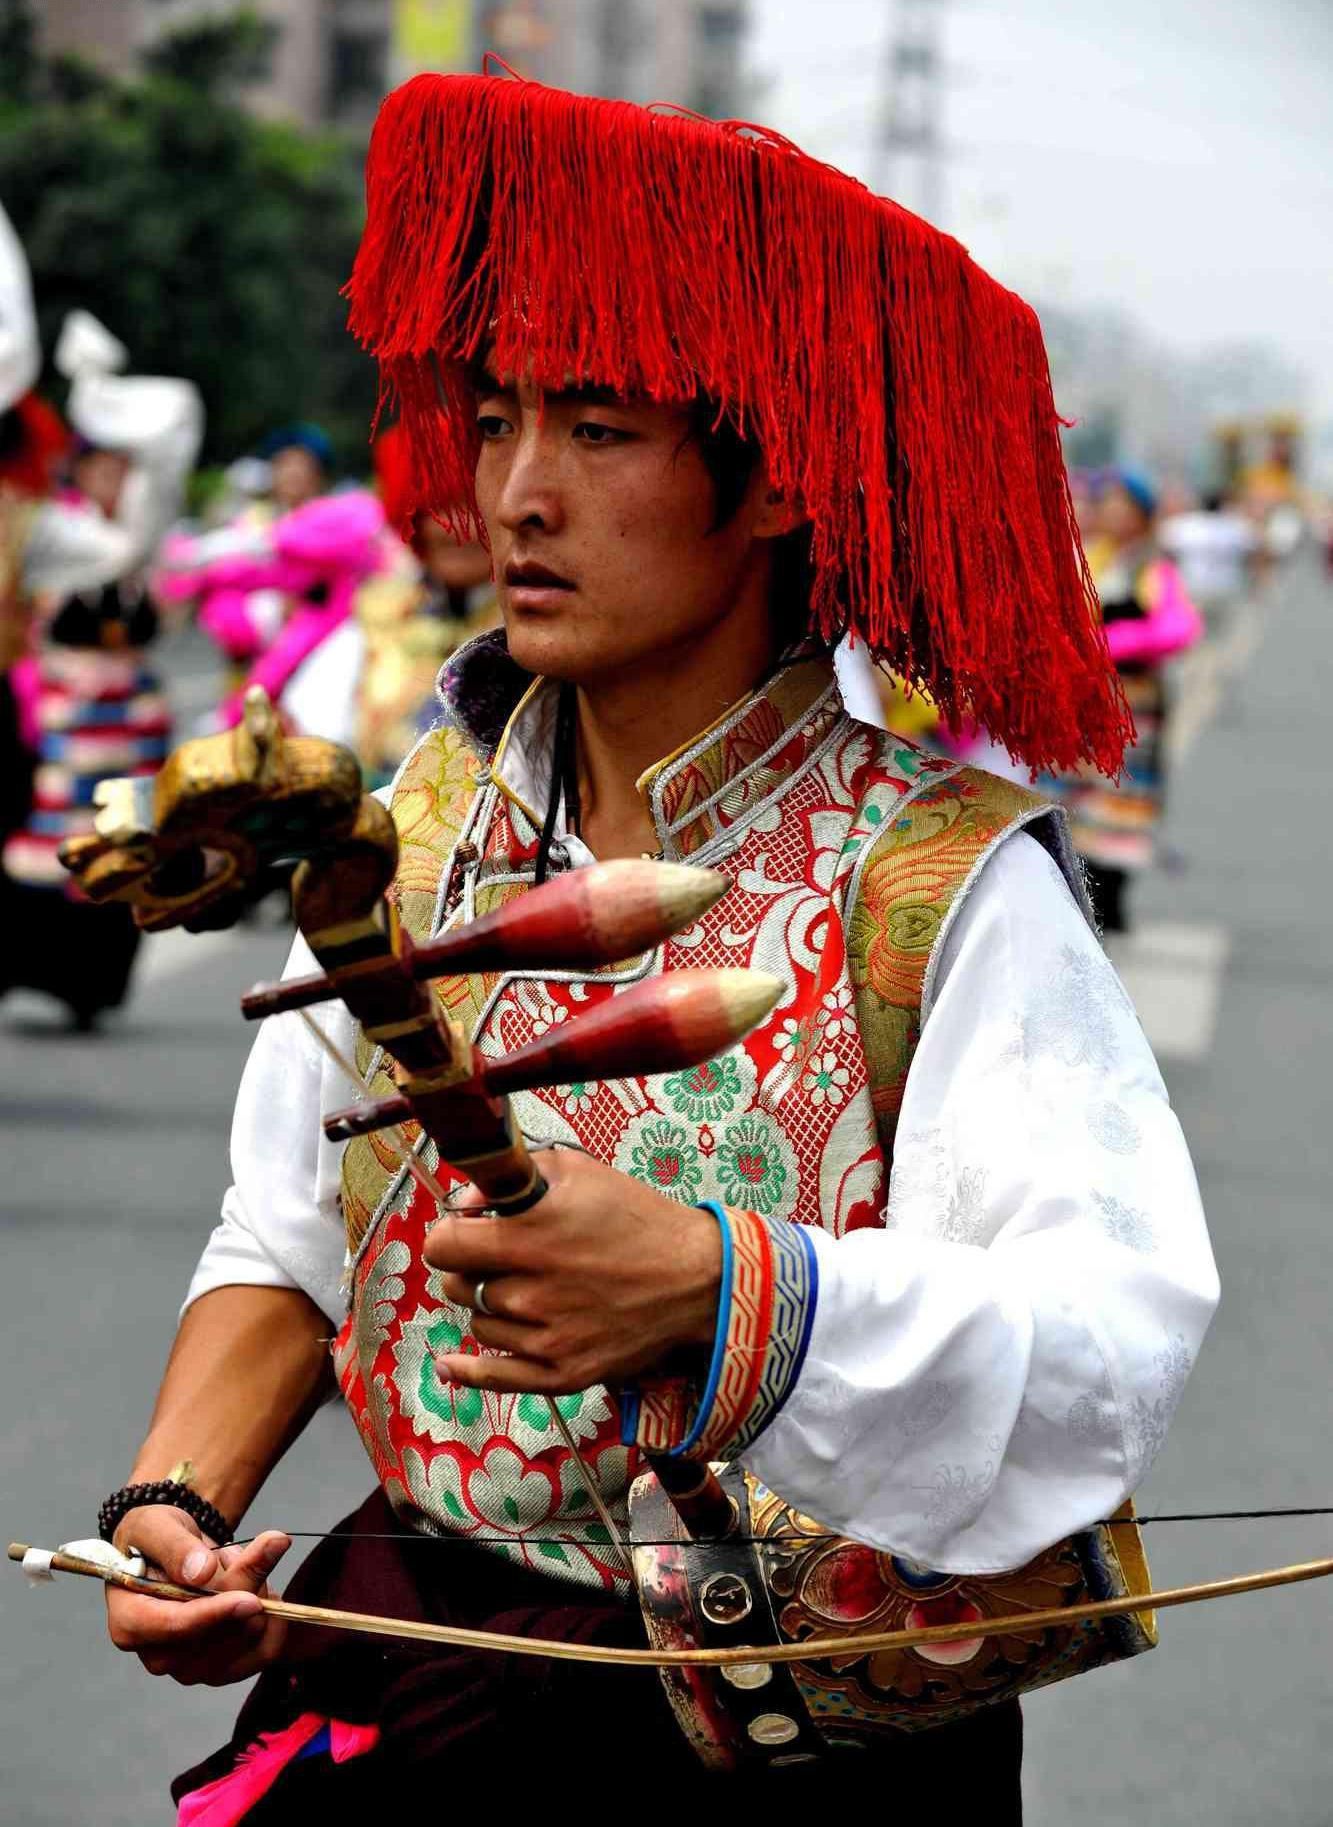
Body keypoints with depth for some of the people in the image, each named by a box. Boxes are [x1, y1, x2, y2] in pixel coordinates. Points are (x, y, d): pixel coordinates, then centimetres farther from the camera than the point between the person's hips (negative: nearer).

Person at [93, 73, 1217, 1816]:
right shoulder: (434, 817, 6)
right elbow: (292, 1242, 11)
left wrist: (711, 1290, -35)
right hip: (404, 1658, 4)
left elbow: (1120, 1331, -22)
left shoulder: (940, 884, -11)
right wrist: (178, 1494, -7)